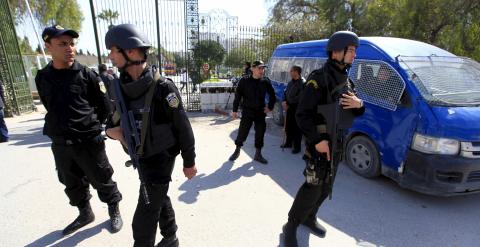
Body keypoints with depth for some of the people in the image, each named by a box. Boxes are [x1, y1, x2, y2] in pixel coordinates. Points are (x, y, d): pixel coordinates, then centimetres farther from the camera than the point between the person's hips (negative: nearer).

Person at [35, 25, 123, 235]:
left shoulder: (87, 75, -9)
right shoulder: (42, 77, 3)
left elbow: (105, 108, -3)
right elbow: (51, 107, 16)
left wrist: (90, 126, 3)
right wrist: (61, 129, 11)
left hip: (89, 143, -4)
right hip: (60, 145, 5)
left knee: (102, 181, 8)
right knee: (72, 185, 19)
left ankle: (114, 211, 30)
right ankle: (85, 214, 41)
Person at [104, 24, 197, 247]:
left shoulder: (163, 88, -23)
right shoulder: (121, 87, -2)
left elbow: (183, 128, -17)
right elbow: (113, 122, 8)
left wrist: (189, 163, -9)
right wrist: (113, 131, -17)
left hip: (161, 158, -7)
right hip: (141, 158, 7)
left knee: (143, 220, 2)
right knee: (160, 199, 24)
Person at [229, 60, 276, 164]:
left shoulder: (266, 81, -1)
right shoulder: (244, 81, -8)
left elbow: (272, 95, 12)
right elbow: (237, 96, -6)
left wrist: (270, 107, 6)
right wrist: (235, 110, -7)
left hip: (260, 112, 3)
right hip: (247, 112, -2)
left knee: (260, 133, 8)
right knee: (242, 132, 2)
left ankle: (258, 154, 24)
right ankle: (237, 151, 25)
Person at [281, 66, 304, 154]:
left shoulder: (302, 83, -15)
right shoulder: (290, 82, 11)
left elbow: (299, 98, -21)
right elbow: (286, 93, 17)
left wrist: (287, 103, -15)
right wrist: (284, 101, -2)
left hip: (297, 108, -8)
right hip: (289, 107, 8)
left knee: (296, 128, 0)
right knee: (288, 126, 16)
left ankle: (297, 147, 12)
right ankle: (288, 143, 33)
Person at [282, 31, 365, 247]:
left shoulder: (346, 80, 12)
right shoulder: (320, 79, -15)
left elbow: (356, 113, 16)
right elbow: (302, 113, -21)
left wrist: (358, 104, -7)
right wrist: (317, 140, -26)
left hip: (337, 142, 8)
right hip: (320, 142, -8)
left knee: (326, 185, 16)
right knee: (314, 187, -5)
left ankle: (309, 217, 37)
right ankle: (291, 226, 14)